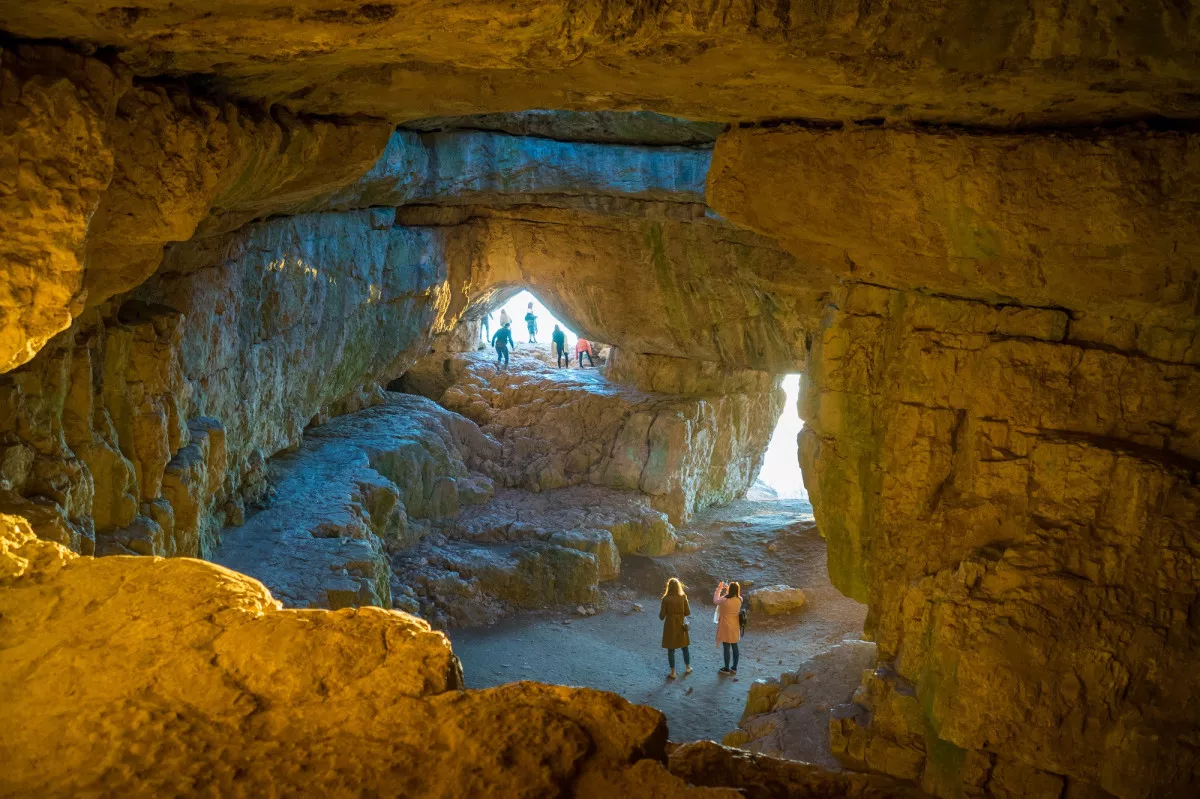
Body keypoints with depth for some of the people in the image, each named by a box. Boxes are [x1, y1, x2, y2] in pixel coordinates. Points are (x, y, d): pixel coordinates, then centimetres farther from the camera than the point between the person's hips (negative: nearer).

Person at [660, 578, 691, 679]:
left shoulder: (666, 599, -15)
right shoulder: (683, 597, -8)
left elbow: (662, 615, -12)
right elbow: (688, 612, -3)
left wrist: (661, 617, 11)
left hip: (670, 626, -3)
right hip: (681, 625, 3)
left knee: (671, 649, 7)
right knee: (684, 647, 21)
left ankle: (673, 672, 12)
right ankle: (687, 668, 33)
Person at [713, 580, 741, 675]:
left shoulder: (724, 600, -23)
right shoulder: (739, 600, -8)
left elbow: (715, 601, -2)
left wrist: (719, 589, 5)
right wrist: (727, 590, 17)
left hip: (726, 626, -5)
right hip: (735, 626, 5)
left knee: (726, 648, 5)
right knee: (734, 647, 15)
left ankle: (726, 669, 15)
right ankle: (734, 668, 25)